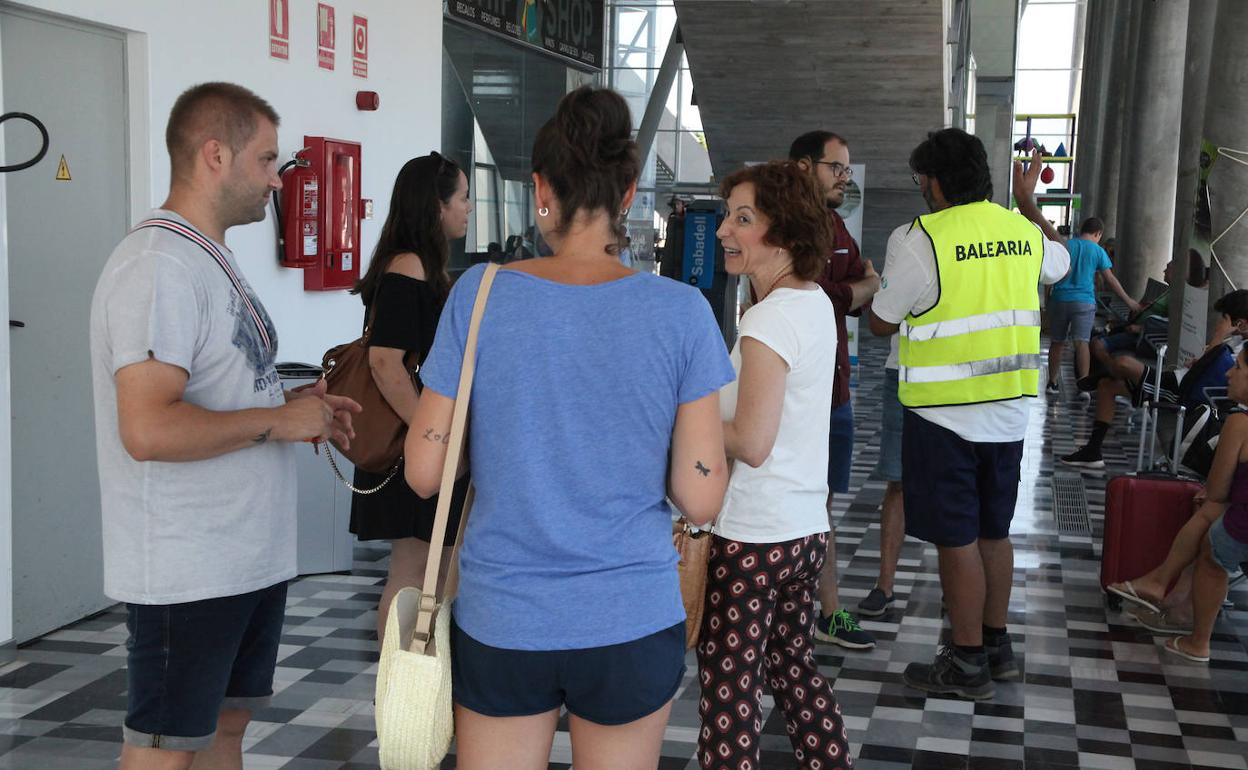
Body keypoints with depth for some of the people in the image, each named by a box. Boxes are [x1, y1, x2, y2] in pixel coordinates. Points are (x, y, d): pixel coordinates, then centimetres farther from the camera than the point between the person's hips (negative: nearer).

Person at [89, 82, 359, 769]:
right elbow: (149, 428, -29)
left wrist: (295, 404, 7)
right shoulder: (158, 264, -19)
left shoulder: (211, 257, 14)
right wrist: (277, 421, -18)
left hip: (251, 556, 10)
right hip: (187, 575, -10)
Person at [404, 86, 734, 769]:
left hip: (500, 627, 0)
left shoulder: (479, 295, -9)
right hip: (631, 624, 0)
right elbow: (701, 498, -8)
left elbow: (424, 473, -5)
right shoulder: (681, 311, -10)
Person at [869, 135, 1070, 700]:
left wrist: (873, 291, 16)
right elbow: (1060, 263, 29)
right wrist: (1028, 201, 40)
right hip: (1009, 409, 7)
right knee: (994, 531, 17)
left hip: (945, 414, -6)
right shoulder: (1021, 231, 5)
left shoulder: (921, 238, -14)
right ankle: (997, 645, 29)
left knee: (956, 539, 2)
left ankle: (967, 664, 10)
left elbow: (882, 323, -6)